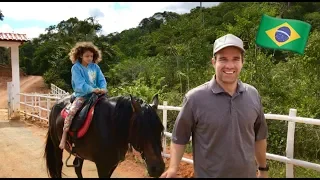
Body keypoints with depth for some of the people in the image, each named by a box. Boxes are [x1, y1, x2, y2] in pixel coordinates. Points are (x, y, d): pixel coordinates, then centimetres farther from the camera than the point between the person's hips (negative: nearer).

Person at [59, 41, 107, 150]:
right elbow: (80, 84, -18)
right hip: (82, 95, -4)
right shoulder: (76, 68, -7)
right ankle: (64, 138, -15)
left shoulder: (95, 67, 6)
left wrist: (103, 89, -20)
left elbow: (102, 80, 2)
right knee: (72, 111, -24)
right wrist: (92, 89, -31)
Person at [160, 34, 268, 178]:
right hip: (208, 175, -3)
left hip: (248, 174, 4)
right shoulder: (195, 98, -16)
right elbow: (179, 137, -9)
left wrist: (263, 168, 13)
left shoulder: (253, 95, -3)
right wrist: (173, 168, -21)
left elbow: (260, 136, 7)